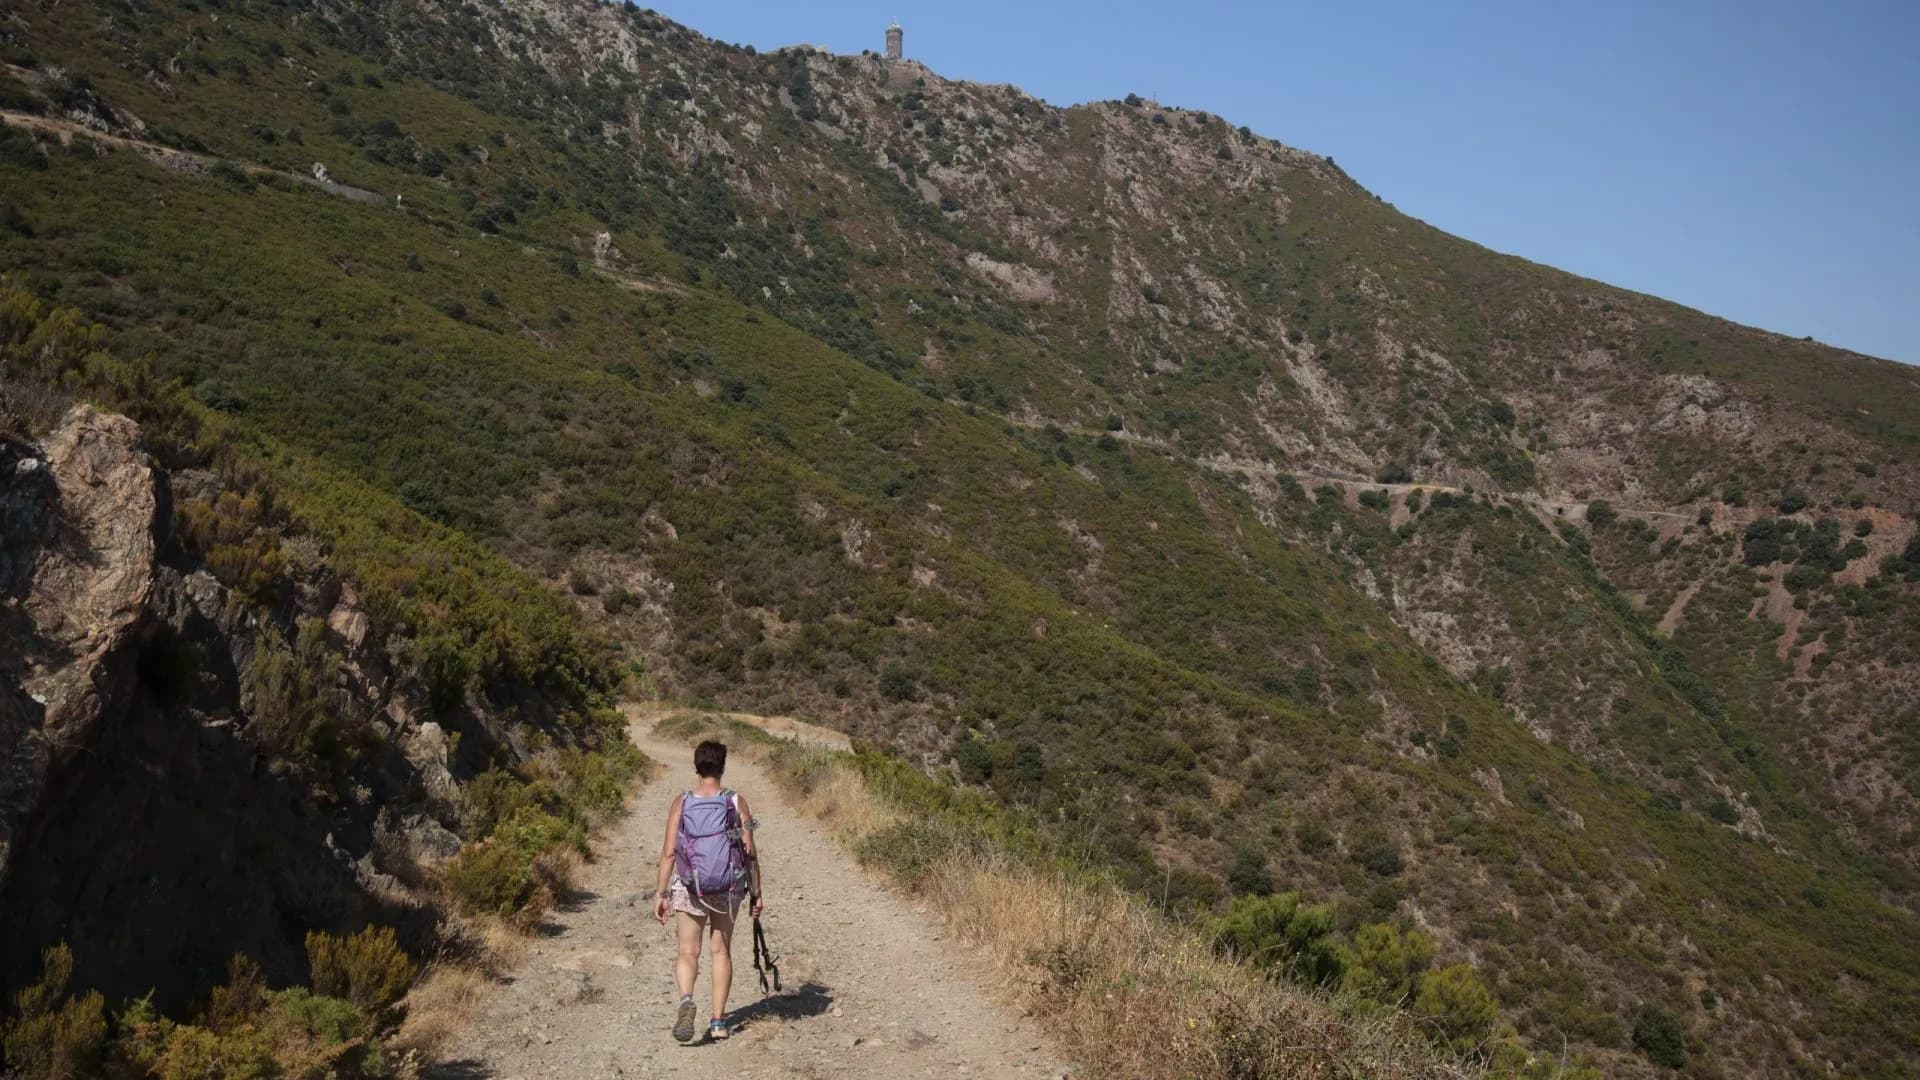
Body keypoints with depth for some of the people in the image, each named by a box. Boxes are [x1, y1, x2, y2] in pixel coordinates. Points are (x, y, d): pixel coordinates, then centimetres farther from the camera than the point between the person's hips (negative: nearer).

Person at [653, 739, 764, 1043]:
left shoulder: (681, 802, -5)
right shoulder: (736, 802, -6)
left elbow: (669, 852, -8)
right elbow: (750, 852, -6)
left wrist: (661, 894, -2)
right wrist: (757, 892, 2)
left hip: (691, 889, 0)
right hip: (728, 889, 1)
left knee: (688, 953, 7)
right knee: (722, 952, 15)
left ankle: (686, 999, -23)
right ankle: (718, 1021, 15)